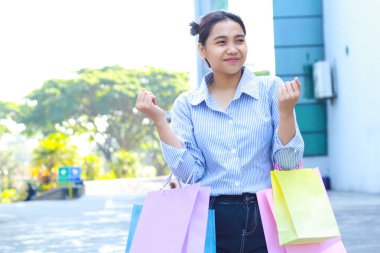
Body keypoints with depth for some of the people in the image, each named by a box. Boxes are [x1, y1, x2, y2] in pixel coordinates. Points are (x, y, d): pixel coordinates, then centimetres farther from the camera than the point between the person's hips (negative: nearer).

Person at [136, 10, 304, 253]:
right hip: (211, 222, 1)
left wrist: (286, 111, -16)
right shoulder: (187, 104, 5)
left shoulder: (271, 89, 1)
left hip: (265, 218, 0)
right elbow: (190, 173, -4)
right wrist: (159, 120, -8)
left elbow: (289, 163, -2)